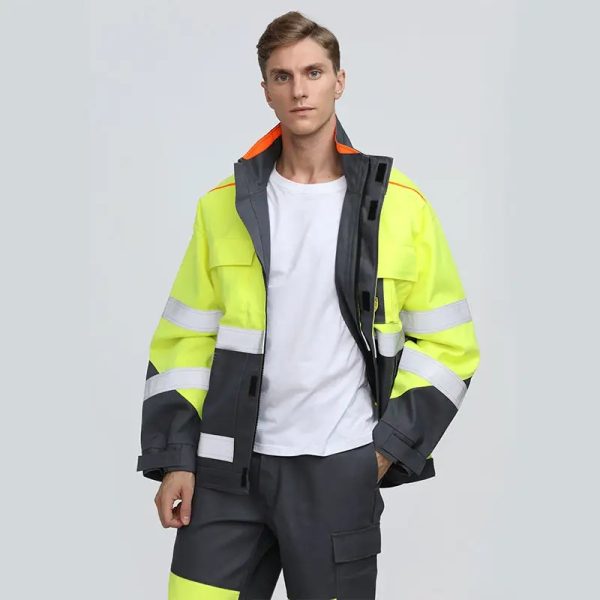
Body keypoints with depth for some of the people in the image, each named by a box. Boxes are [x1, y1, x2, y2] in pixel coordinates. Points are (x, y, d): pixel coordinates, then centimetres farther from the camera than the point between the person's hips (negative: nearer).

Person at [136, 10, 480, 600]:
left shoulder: (399, 206, -1)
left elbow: (445, 343, 2)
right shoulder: (224, 205, 5)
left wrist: (390, 447, -4)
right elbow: (185, 339, 7)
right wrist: (174, 460, 2)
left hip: (339, 471, -1)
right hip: (228, 468, 2)